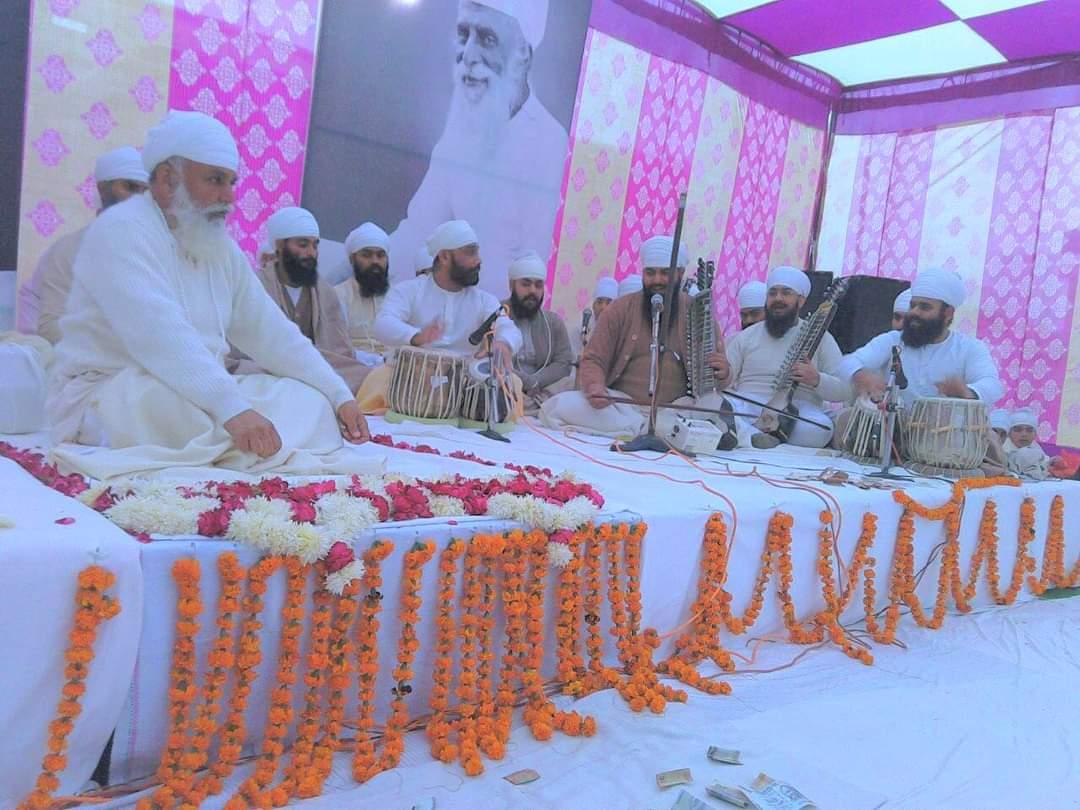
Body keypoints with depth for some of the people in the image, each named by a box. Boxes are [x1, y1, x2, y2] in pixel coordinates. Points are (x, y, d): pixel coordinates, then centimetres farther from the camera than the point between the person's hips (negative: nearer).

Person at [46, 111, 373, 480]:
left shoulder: (222, 246, 9)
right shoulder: (121, 230, -14)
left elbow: (272, 333, 8)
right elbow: (159, 336, -31)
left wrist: (339, 396, -3)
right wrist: (232, 408, -44)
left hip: (200, 396, 8)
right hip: (104, 397, -7)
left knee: (310, 400, -10)